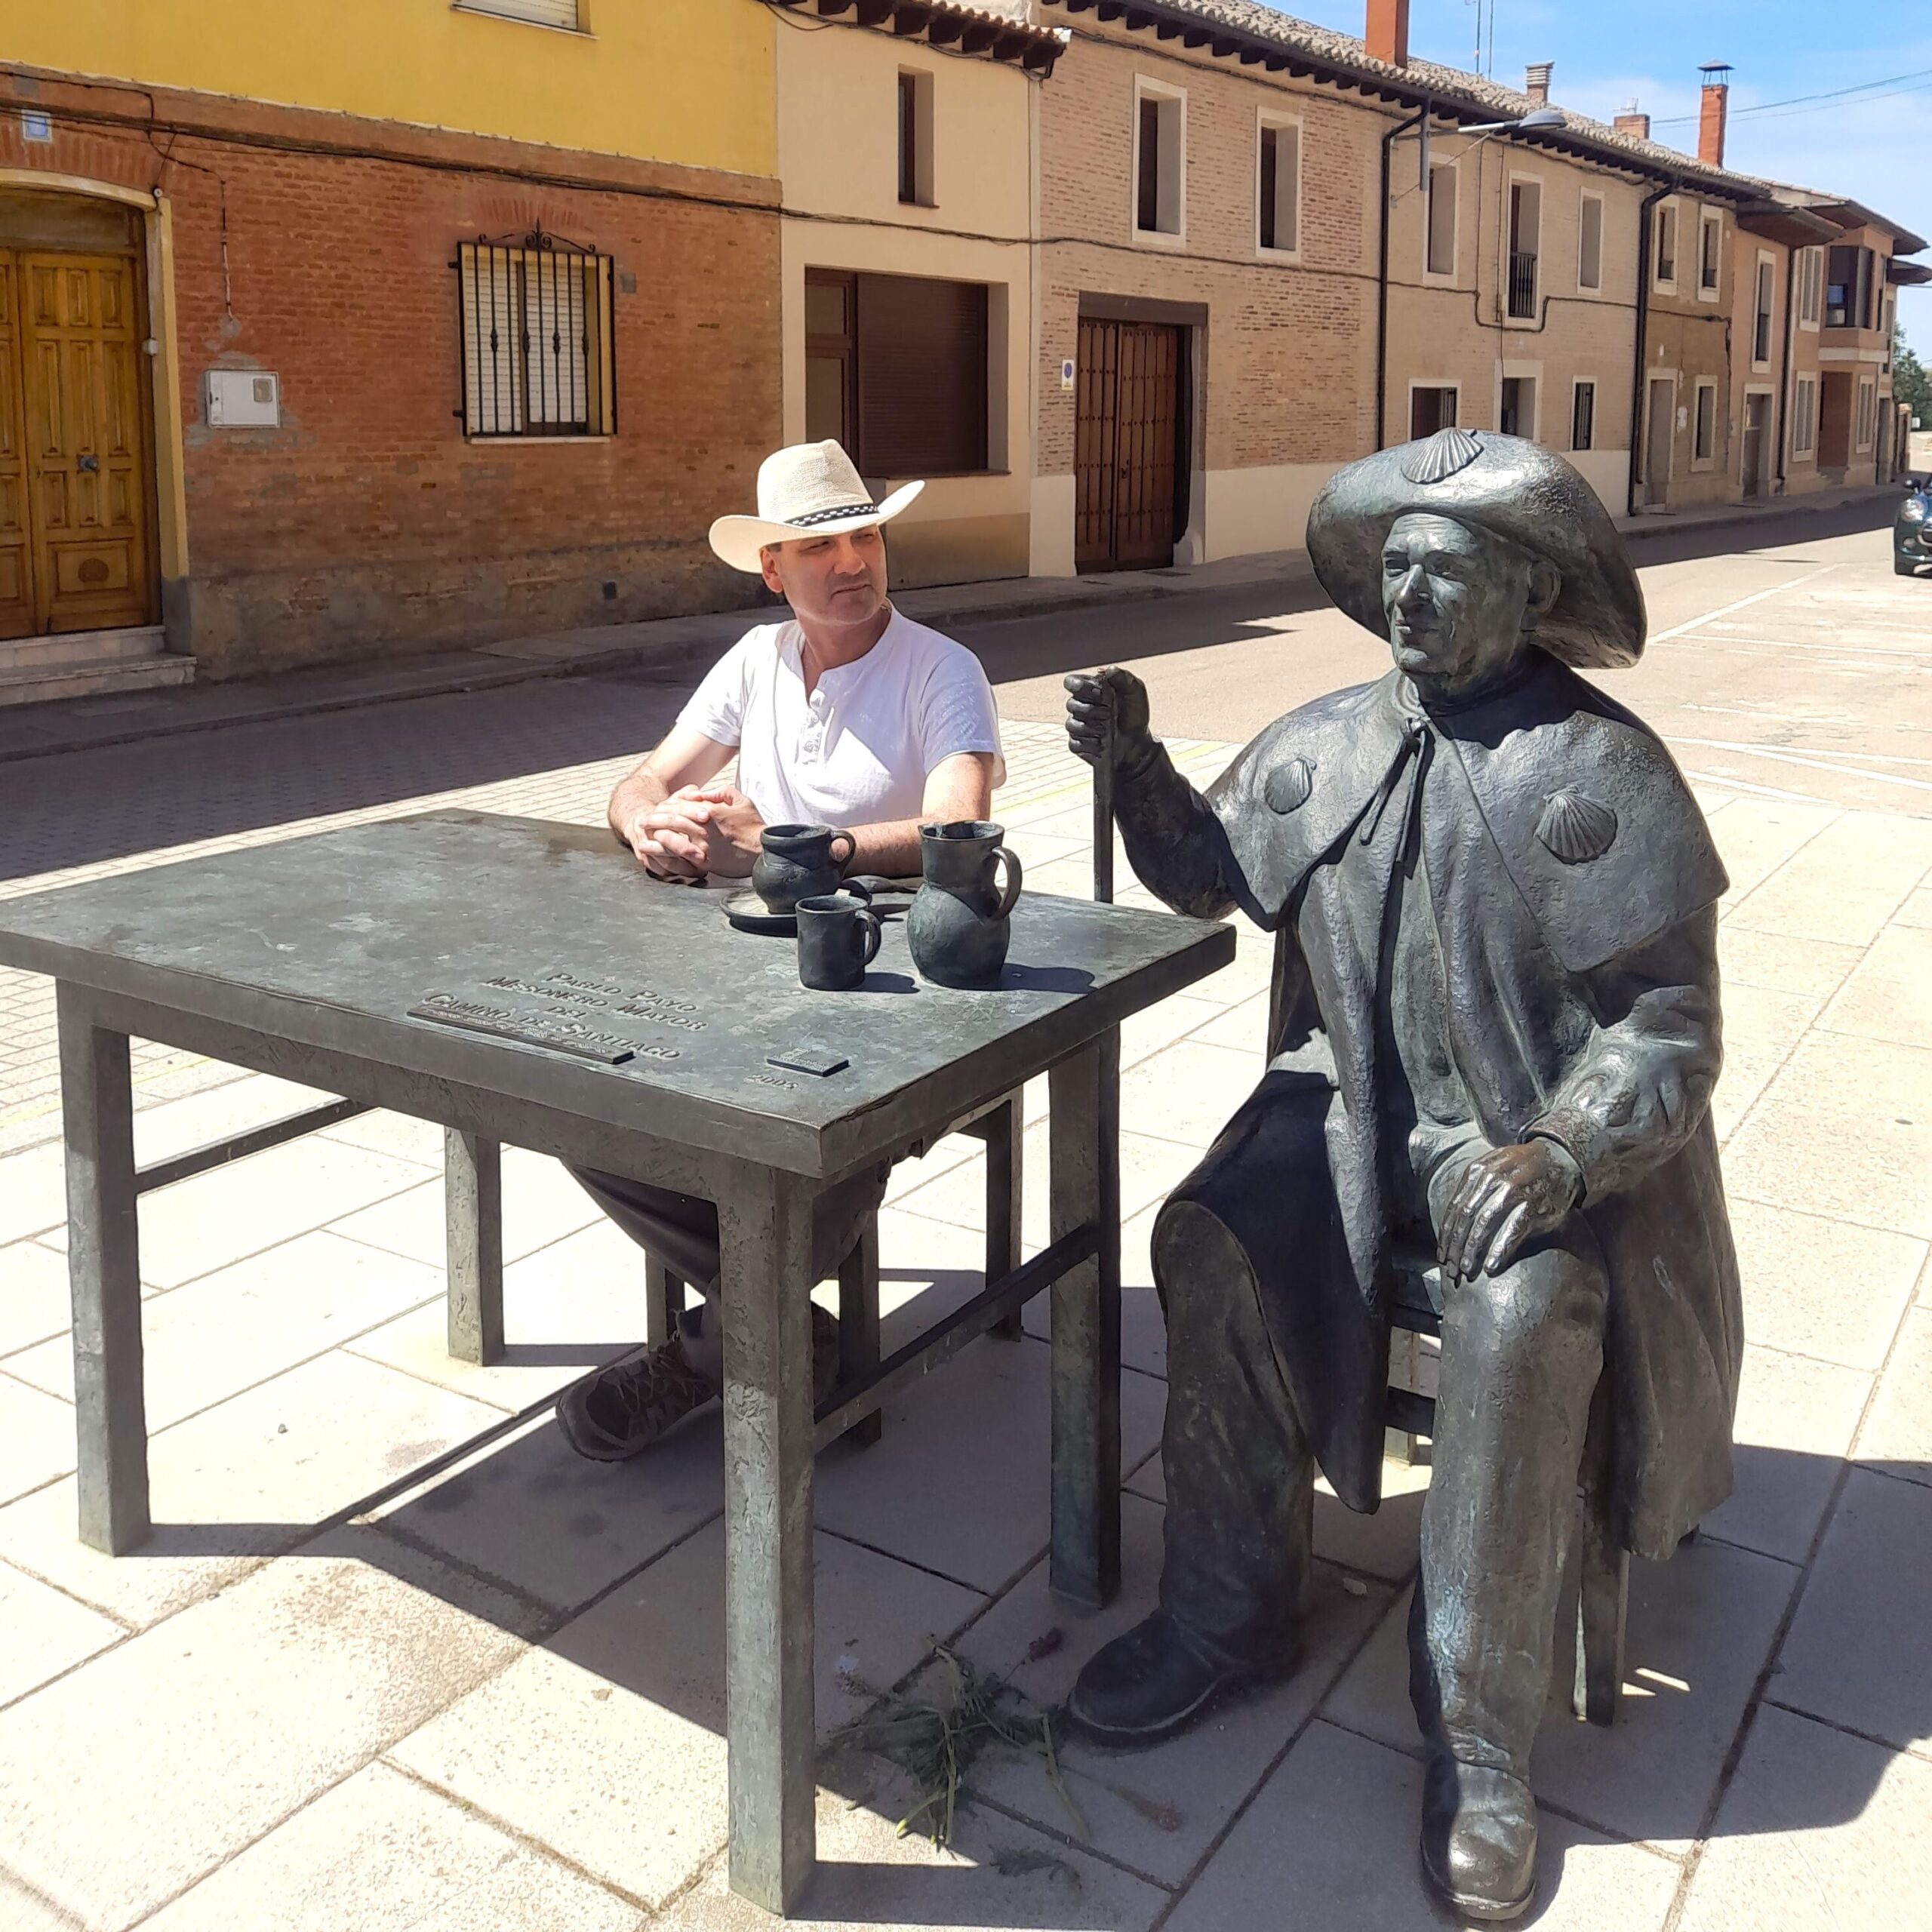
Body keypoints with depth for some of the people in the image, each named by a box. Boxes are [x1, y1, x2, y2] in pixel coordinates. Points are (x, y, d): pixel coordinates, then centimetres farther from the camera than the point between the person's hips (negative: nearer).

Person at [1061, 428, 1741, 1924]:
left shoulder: (1604, 772, -8)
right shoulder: (1329, 740, 7)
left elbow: (1665, 1028, -10)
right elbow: (1210, 873, 19)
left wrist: (1564, 1154, -26)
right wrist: (1137, 765, 1)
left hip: (1531, 1137, -4)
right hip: (1351, 1108, 4)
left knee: (1522, 1323, -32)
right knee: (1212, 1244, -23)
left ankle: (1480, 1737, -14)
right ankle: (1230, 1615, -4)